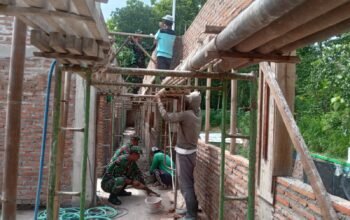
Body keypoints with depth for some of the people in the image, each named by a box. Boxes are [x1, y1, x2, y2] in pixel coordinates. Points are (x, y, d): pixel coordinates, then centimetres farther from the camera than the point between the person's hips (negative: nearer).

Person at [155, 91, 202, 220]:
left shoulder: (186, 115, -23)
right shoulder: (197, 113, 3)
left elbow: (166, 116, -24)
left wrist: (159, 100, -14)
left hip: (184, 153, -9)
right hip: (191, 151, 9)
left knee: (185, 183, -2)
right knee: (189, 181, 18)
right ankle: (193, 209, 29)